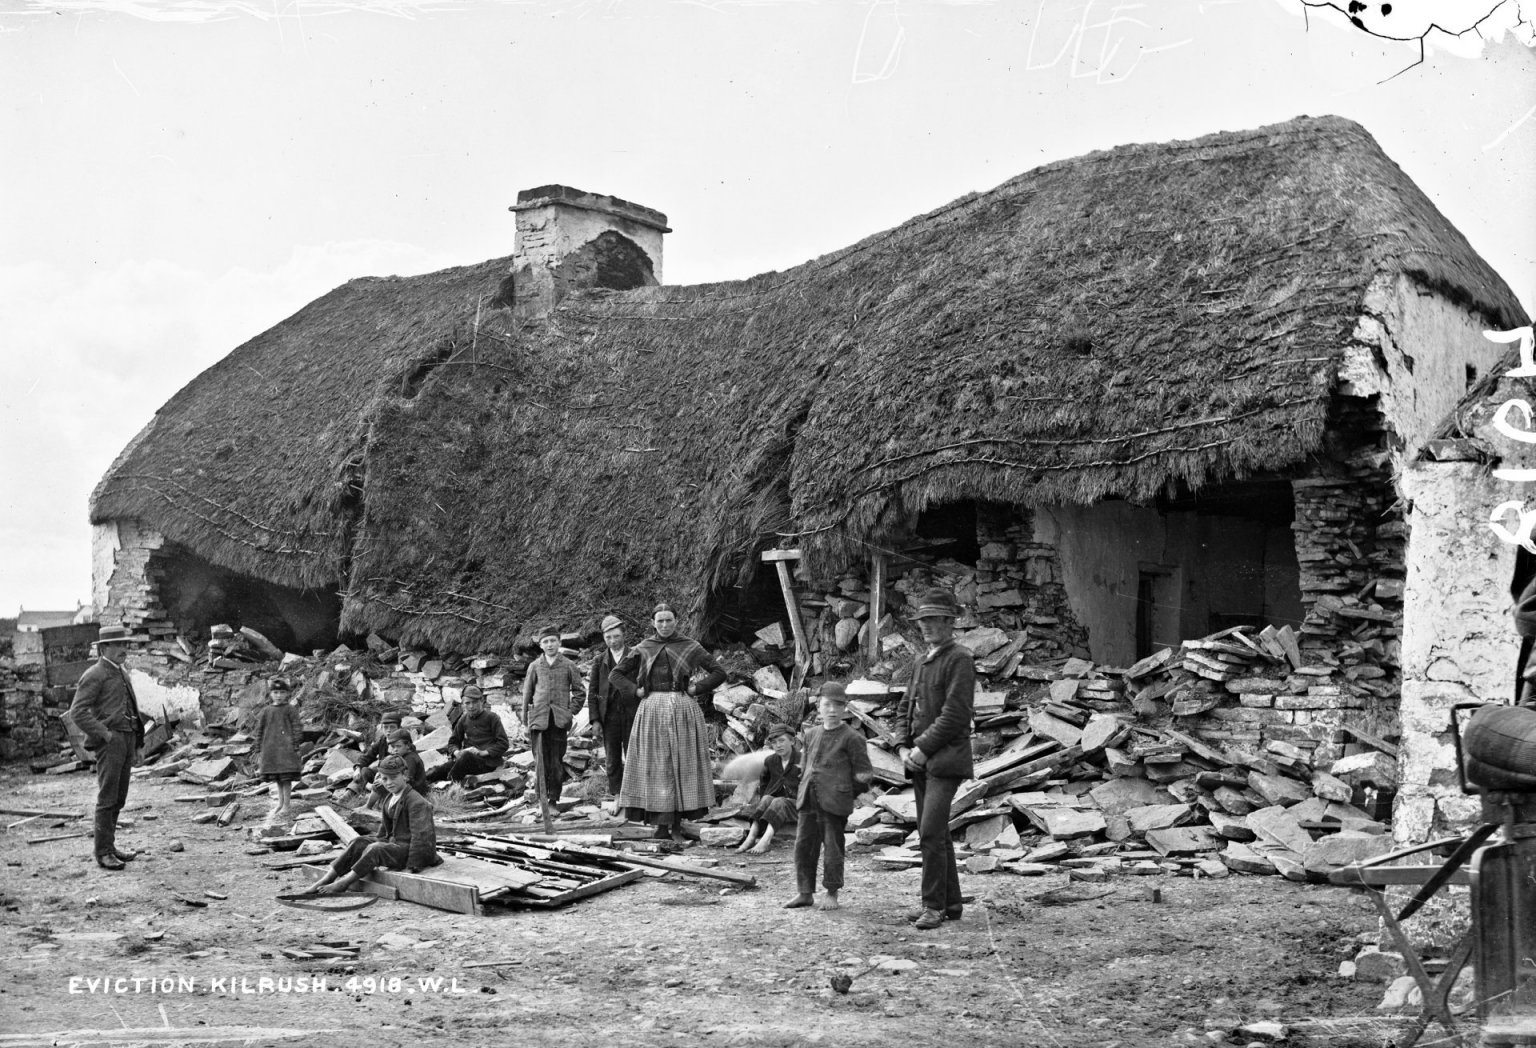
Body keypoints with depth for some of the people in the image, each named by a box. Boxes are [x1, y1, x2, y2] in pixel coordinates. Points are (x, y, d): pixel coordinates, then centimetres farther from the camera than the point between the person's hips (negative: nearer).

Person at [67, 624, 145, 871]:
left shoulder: (123, 673, 19)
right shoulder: (94, 675, -7)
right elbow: (77, 712, -14)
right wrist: (104, 733, -16)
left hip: (128, 739, 8)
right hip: (109, 742, -8)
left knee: (119, 798, 11)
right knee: (107, 797, -8)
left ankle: (110, 844, 19)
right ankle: (103, 853, -4)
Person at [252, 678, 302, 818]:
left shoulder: (290, 709, -2)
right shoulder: (265, 711, 6)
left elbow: (295, 729, -2)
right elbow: (259, 731, 10)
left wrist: (296, 748, -6)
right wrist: (258, 752, 7)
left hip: (286, 748, -4)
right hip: (270, 748, 4)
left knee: (286, 779, -4)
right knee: (277, 779, 13)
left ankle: (285, 808, 0)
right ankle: (280, 803, 26)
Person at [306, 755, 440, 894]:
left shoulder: (417, 802, -16)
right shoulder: (391, 800, 13)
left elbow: (420, 836, -21)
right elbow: (385, 829, 24)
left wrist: (412, 867, -24)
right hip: (395, 843, 9)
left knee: (374, 849, -28)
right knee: (357, 843, -5)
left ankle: (342, 884, -23)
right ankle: (326, 879, -12)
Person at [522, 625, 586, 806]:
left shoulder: (569, 666, 6)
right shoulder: (535, 666, 9)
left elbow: (579, 692, 12)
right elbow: (527, 693, 13)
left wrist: (571, 712, 1)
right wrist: (526, 718, 9)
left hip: (559, 721, 0)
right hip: (539, 720, 0)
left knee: (557, 762, 0)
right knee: (542, 762, -4)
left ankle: (554, 799, 7)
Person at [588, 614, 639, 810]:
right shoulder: (599, 661, 8)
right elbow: (592, 692, 7)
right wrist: (594, 719, -1)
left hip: (632, 714, -2)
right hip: (609, 716, 2)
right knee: (613, 759, 5)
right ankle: (616, 797, 13)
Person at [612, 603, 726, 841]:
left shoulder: (690, 647, 4)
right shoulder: (643, 649, 8)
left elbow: (719, 673, 4)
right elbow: (616, 674, 13)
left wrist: (695, 689, -5)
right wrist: (637, 690, 1)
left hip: (683, 711, -1)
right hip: (652, 711, 1)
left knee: (682, 765, 0)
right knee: (656, 766, -1)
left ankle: (677, 823, 5)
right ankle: (661, 824, 2)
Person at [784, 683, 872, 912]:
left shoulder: (851, 738, -4)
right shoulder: (811, 735, 14)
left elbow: (863, 771, 0)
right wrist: (805, 789, 15)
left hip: (834, 802, -6)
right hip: (808, 800, 6)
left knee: (832, 846, 0)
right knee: (803, 844, 7)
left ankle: (832, 894, 15)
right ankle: (805, 892, 18)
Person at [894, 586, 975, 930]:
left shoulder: (960, 660, -8)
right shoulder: (921, 661, 17)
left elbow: (955, 714, -16)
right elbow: (905, 708, 18)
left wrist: (923, 748, -16)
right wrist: (903, 748, 2)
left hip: (946, 759, -8)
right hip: (920, 760, 8)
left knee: (931, 832, -14)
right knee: (935, 834, 11)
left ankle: (934, 905, -7)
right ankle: (951, 903, 19)